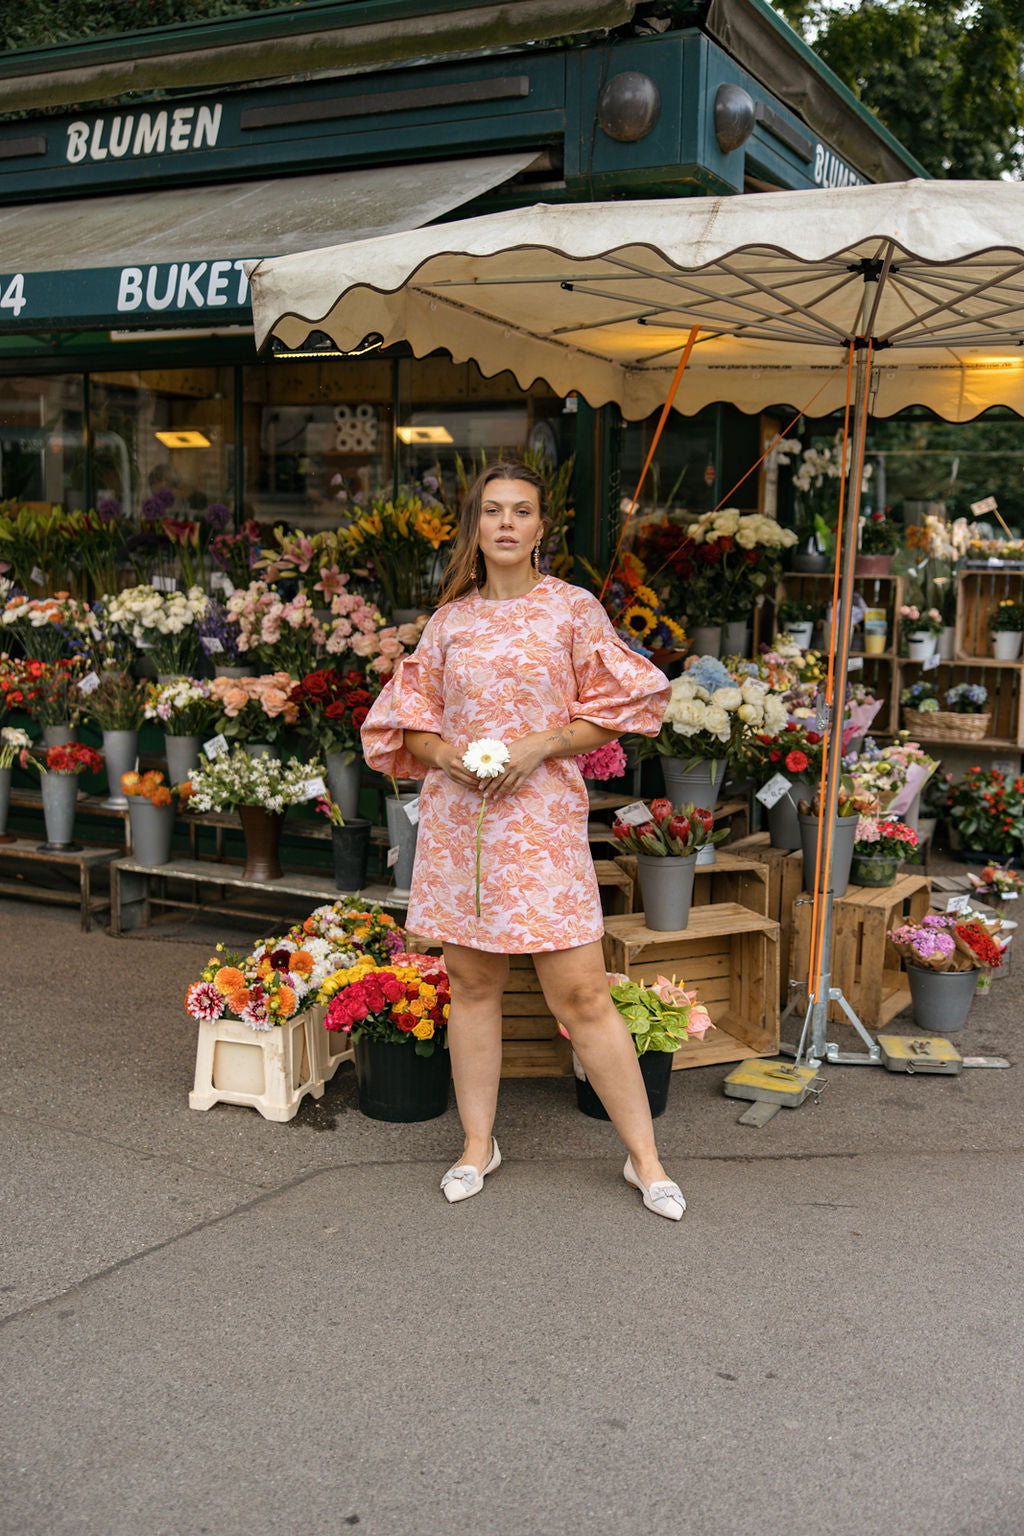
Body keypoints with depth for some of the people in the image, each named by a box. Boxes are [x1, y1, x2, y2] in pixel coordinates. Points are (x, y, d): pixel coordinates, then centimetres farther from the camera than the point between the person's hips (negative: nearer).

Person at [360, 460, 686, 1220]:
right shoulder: (450, 619, 9)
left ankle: (644, 1156, 9)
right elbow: (410, 717, 14)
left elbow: (614, 711, 2)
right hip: (456, 816, 3)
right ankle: (479, 1143, 26)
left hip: (542, 820, -3)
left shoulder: (573, 608, 2)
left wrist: (542, 744, -12)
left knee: (582, 992, -4)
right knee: (473, 985, 10)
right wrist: (447, 752, -6)